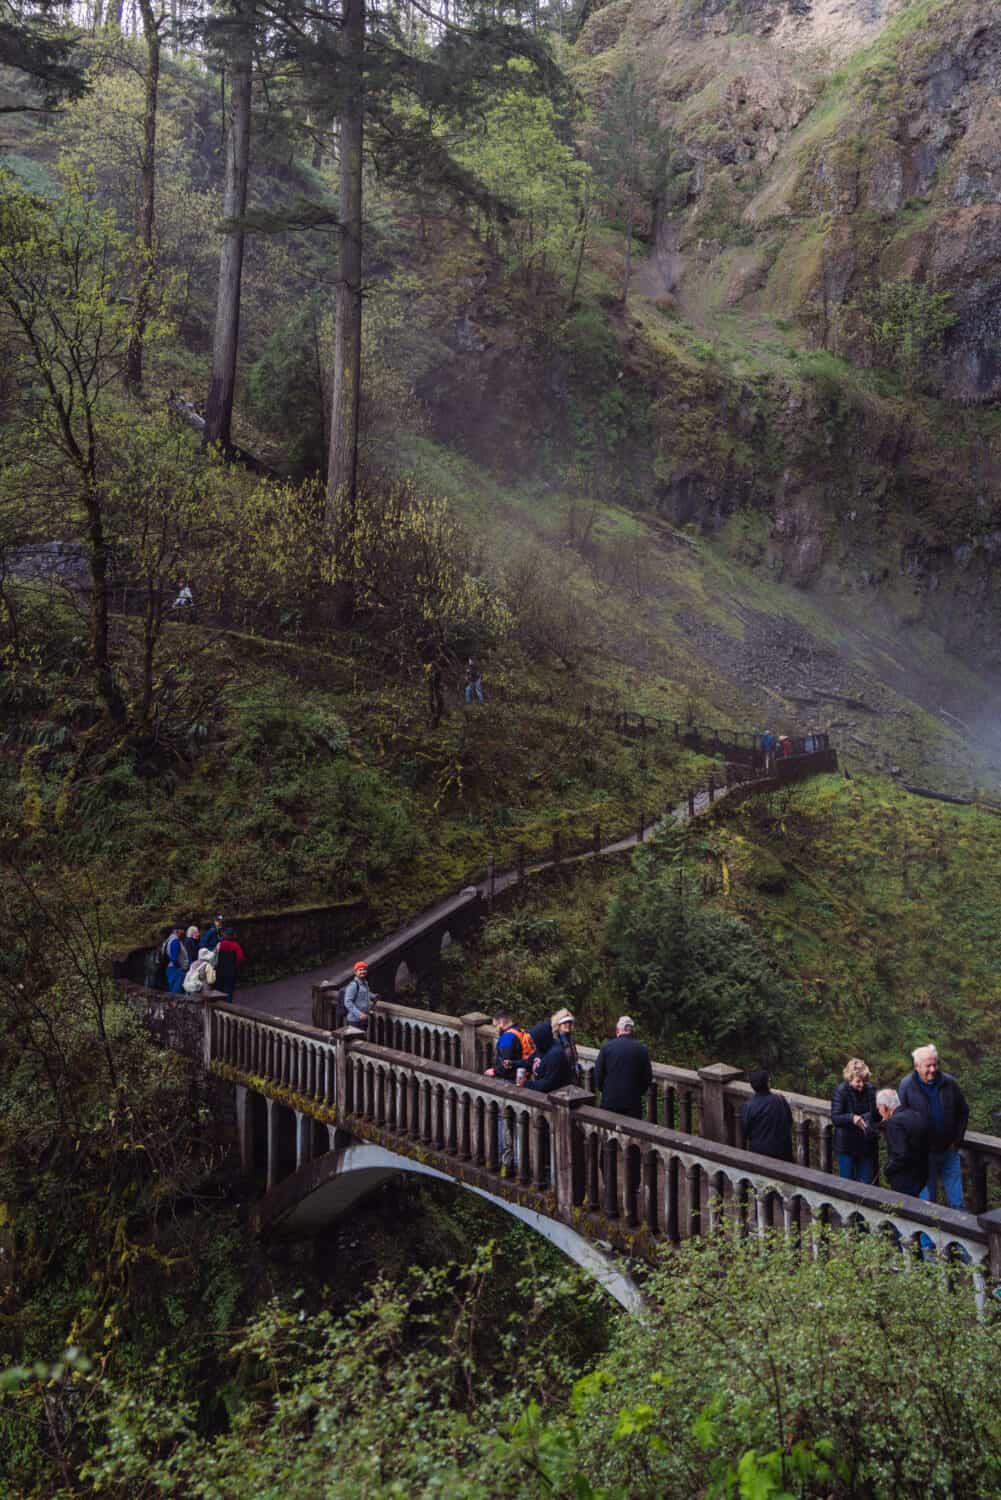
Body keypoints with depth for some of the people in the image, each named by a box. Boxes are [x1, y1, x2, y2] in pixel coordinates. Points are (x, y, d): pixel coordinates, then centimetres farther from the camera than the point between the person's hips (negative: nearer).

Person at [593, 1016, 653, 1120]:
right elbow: (648, 1076, -1)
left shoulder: (606, 1047, -6)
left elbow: (598, 1073, -2)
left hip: (610, 1100, 0)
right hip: (633, 1101, 0)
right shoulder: (641, 1049, -5)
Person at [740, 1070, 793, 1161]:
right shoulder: (780, 1100, -16)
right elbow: (789, 1121, 0)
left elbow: (745, 1130, -7)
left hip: (758, 1151, -1)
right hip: (781, 1149, 1)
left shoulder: (748, 1106, -18)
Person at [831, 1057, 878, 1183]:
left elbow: (878, 1114, 12)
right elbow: (835, 1117, -18)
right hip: (847, 1145, -3)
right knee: (847, 1182, 6)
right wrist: (851, 1118, -36)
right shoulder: (841, 1091, -13)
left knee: (867, 1182, 12)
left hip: (867, 1143, 4)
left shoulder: (871, 1089, -1)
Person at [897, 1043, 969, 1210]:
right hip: (923, 1153, -2)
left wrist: (957, 1140, 2)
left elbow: (963, 1112, 7)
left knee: (957, 1201, 12)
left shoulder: (949, 1083, -6)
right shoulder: (906, 1086, -12)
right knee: (926, 1198, 10)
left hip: (949, 1151, 2)